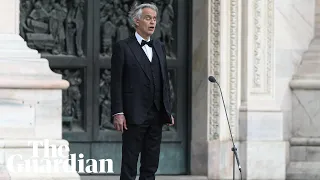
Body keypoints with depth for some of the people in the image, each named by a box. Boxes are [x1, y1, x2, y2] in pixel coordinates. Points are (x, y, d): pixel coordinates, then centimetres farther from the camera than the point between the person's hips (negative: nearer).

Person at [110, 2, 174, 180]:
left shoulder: (159, 47, 16)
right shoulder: (122, 47, -3)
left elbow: (164, 81, 17)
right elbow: (116, 83, -7)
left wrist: (168, 111, 12)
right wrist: (118, 113, -14)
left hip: (156, 116, 6)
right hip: (134, 116, -6)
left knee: (151, 165, 8)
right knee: (129, 165, -4)